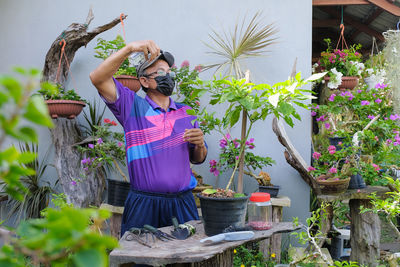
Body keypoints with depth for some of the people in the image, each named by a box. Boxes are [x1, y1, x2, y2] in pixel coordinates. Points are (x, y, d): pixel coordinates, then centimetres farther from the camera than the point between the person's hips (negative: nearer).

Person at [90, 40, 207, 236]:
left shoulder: (185, 113, 13)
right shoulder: (132, 106, 1)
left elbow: (197, 159, 19)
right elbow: (98, 78, -12)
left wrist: (200, 145, -4)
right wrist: (130, 48, -19)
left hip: (182, 203, 3)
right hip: (143, 204, -3)